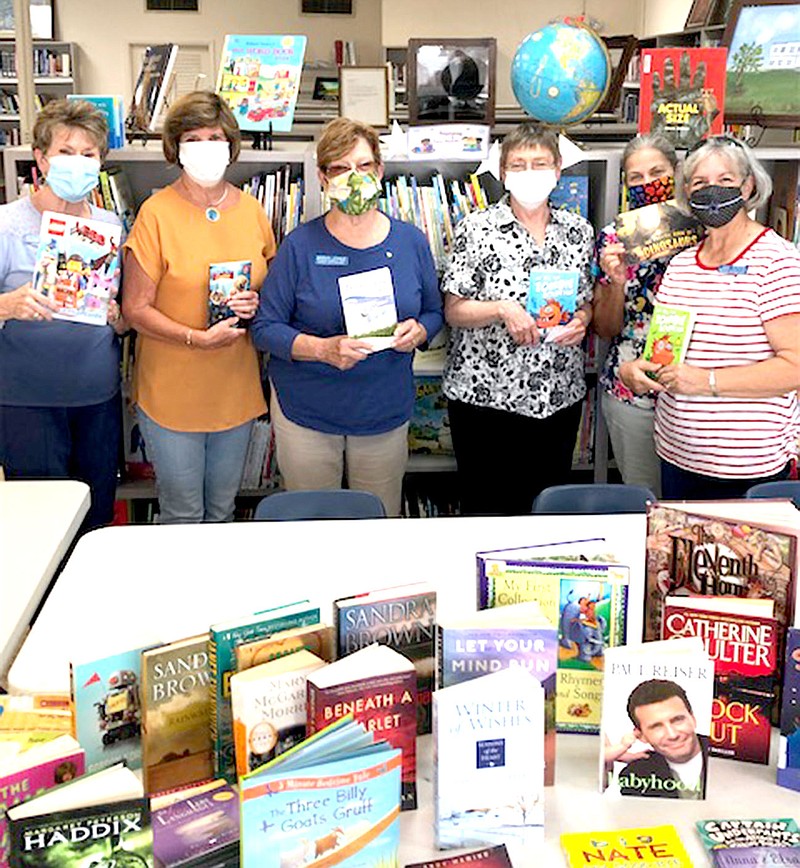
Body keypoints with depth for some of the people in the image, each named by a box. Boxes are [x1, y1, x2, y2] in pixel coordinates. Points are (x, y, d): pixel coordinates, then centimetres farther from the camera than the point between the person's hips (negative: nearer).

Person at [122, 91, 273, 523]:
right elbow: (136, 309, -11)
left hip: (236, 387, 4)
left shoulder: (252, 211, 3)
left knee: (222, 511, 19)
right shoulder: (156, 213, -11)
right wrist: (198, 338, -22)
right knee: (182, 514, 8)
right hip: (171, 391, -4)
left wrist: (257, 304, -8)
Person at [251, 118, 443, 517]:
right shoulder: (301, 244, -9)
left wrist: (418, 331, -12)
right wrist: (324, 349, -24)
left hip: (386, 412, 2)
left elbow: (434, 311, 11)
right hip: (307, 412, -2)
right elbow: (265, 328, -8)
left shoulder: (410, 241, 0)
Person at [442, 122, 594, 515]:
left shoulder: (579, 231, 7)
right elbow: (453, 312, -5)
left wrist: (581, 320, -6)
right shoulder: (477, 228, -5)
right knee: (485, 510, 5)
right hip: (485, 394, -3)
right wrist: (501, 309, -22)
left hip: (560, 397, 4)